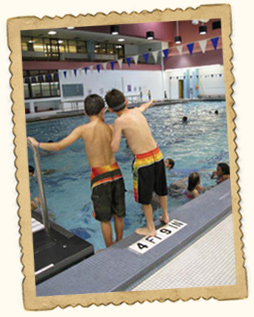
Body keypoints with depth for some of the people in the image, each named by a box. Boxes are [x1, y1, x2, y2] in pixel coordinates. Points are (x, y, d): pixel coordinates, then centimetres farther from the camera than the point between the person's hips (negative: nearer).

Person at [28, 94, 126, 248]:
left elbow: (58, 146, -13)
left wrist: (38, 144, 3)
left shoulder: (82, 130, -12)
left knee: (104, 218, 13)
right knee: (118, 214, 20)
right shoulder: (110, 128, -3)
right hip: (116, 172, 4)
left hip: (99, 177, -4)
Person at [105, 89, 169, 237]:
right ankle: (165, 216, 48)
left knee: (145, 197, 13)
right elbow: (142, 106, 30)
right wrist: (150, 102, 53)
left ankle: (151, 229, 29)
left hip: (143, 161, -6)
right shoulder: (136, 111, 4)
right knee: (161, 189, 26)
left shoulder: (120, 121, -14)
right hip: (157, 155, 7)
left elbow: (115, 149, -13)